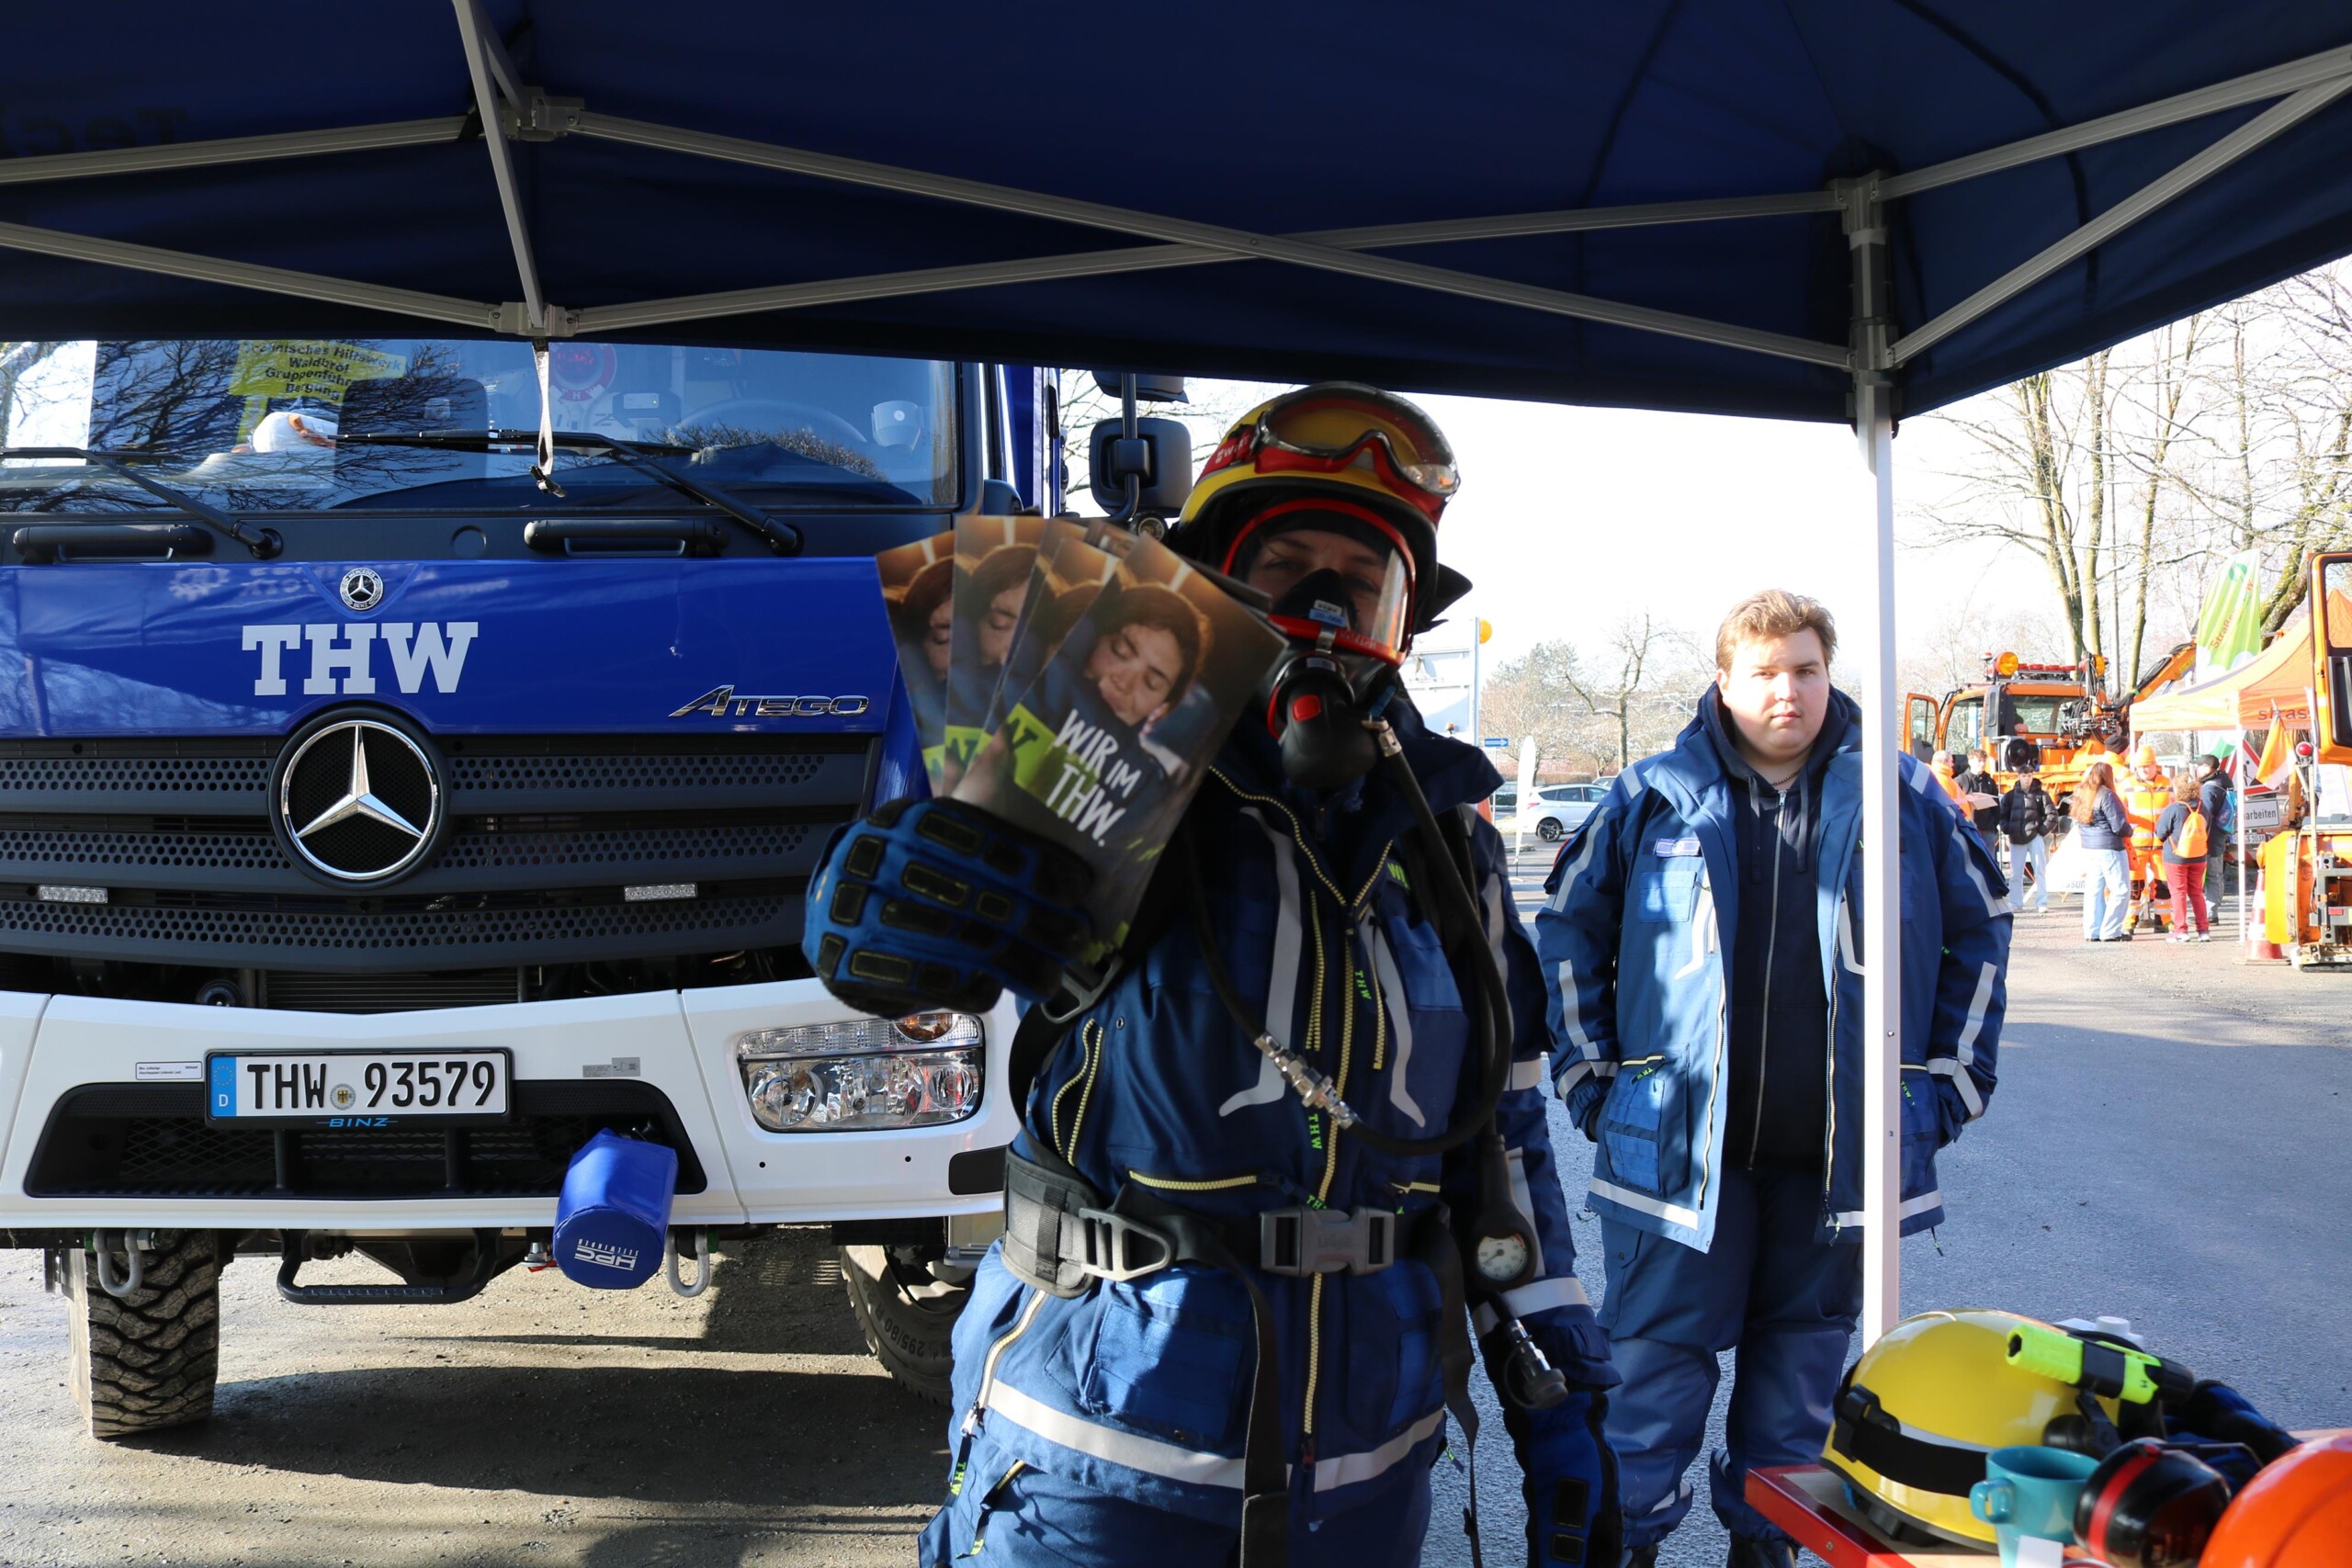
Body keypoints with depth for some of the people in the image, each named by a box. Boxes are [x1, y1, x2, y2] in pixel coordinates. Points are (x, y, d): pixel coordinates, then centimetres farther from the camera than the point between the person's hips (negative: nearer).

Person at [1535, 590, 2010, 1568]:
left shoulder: (1900, 798, 4)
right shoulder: (1657, 798, 1)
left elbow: (1979, 930, 14)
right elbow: (1567, 927, 9)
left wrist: (1952, 1079, 10)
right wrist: (1589, 1071, 5)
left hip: (1840, 1147, 2)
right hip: (1682, 1139, -1)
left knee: (1805, 1351, 12)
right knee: (1658, 1351, 1)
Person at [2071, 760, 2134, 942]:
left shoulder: (2080, 795, 9)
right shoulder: (2106, 795, -14)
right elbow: (2119, 826, -14)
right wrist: (2129, 832, 4)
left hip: (2088, 849, 8)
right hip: (2109, 848, -8)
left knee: (2093, 890, 11)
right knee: (2120, 889, 0)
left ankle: (2092, 931, 11)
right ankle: (2110, 931, -3)